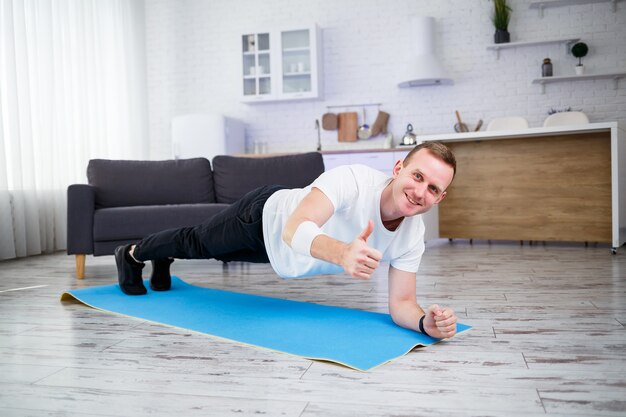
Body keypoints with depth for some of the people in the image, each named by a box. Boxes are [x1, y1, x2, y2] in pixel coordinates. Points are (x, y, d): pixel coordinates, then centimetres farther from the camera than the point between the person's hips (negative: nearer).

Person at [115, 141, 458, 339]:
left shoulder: (412, 238, -24)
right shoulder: (352, 180, -43)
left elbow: (401, 304, -21)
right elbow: (293, 231, -54)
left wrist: (426, 322, -43)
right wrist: (343, 252, -72)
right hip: (265, 215, -6)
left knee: (217, 252, 31)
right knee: (195, 243, 21)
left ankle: (161, 262, 64)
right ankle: (132, 254, 55)